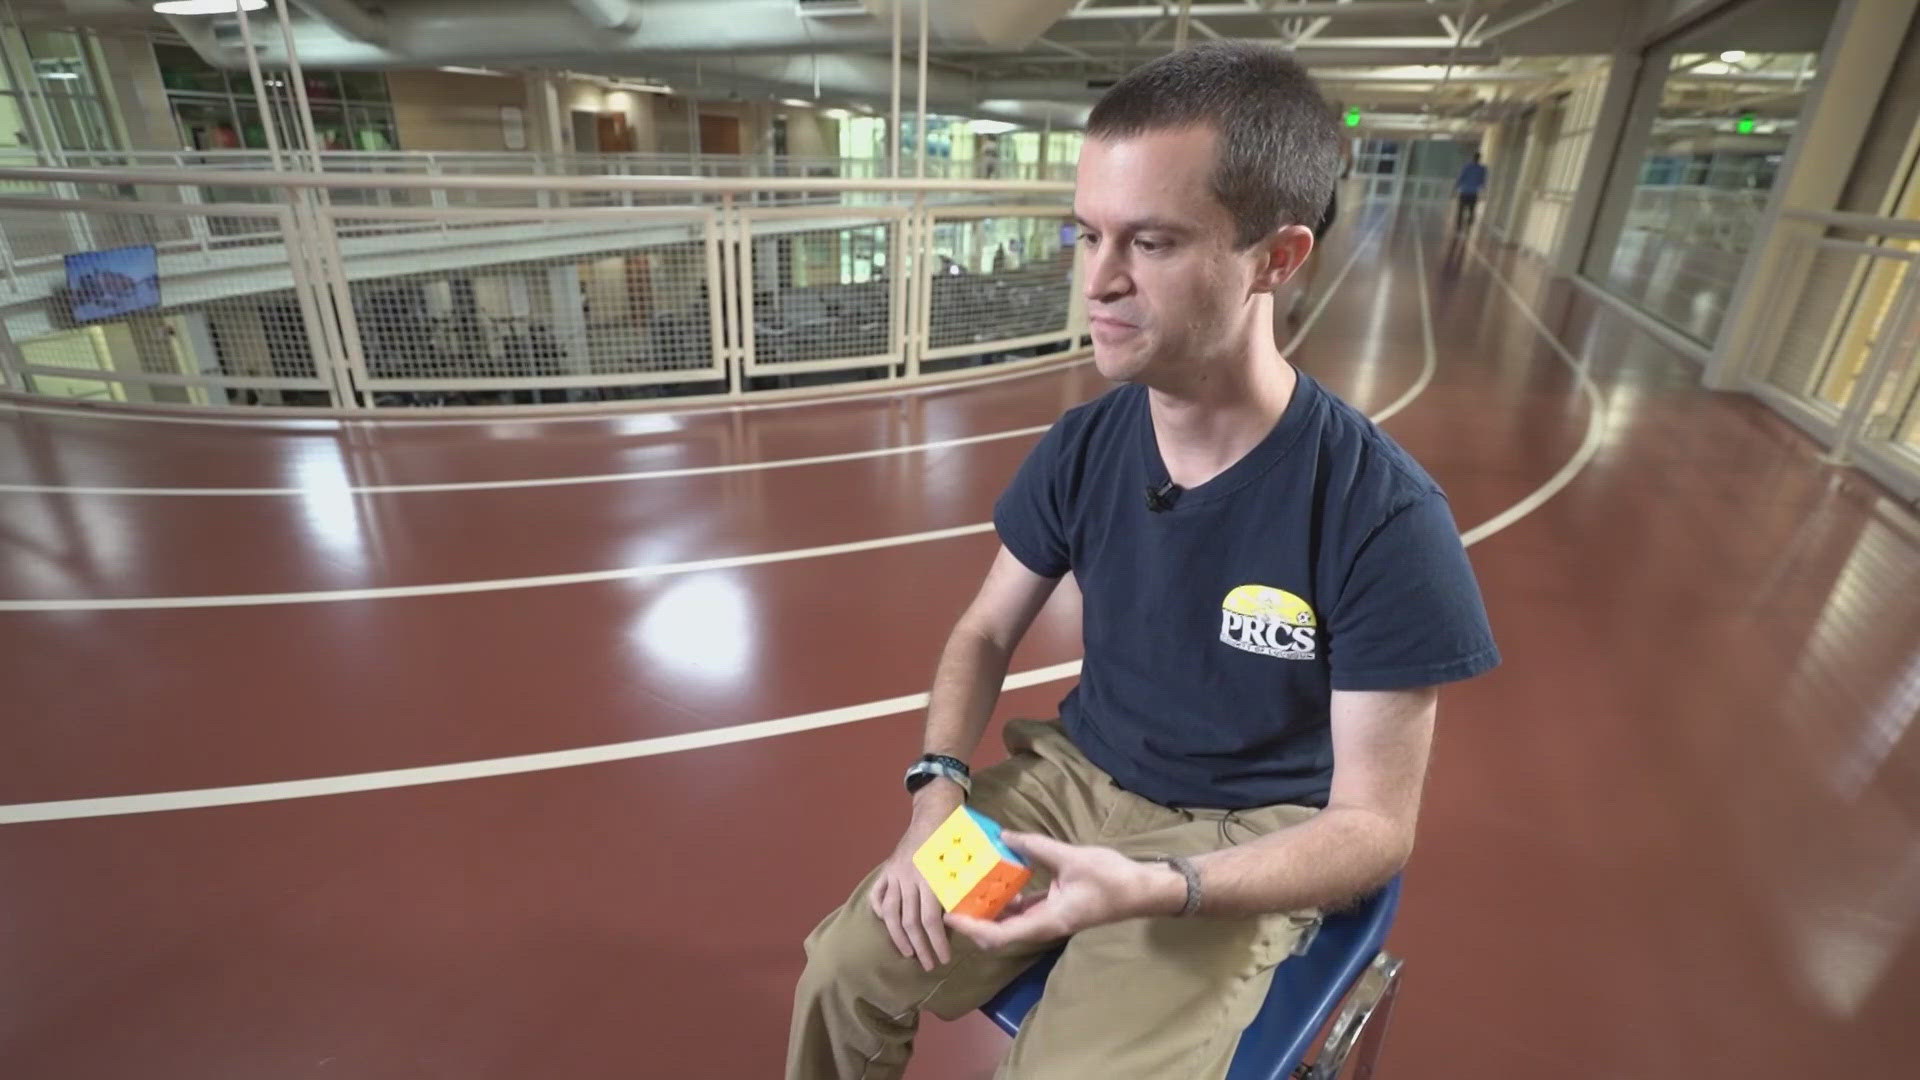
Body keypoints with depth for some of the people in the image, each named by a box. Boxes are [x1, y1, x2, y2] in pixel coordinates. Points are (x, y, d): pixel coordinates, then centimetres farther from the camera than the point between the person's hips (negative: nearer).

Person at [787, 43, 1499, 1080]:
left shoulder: (1385, 518, -22)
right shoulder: (1081, 445, -9)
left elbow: (1374, 824, -16)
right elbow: (985, 633, 3)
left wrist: (1156, 891, -30)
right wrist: (938, 788, -14)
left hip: (1236, 848, -3)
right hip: (1071, 776, 4)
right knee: (842, 971, -6)